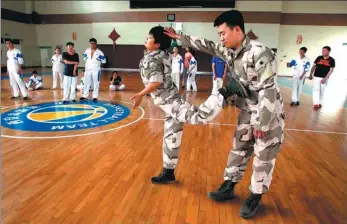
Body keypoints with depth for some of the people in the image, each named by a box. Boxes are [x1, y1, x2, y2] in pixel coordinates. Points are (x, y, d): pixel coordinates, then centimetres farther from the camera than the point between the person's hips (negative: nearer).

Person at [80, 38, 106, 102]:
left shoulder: (99, 52, -8)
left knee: (96, 83, 1)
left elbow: (104, 61, -5)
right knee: (86, 82, 11)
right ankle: (85, 95, 22)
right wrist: (87, 64, 10)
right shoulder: (87, 51, 5)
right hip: (88, 69, 4)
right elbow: (85, 58, 19)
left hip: (96, 70, -4)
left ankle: (95, 96, 11)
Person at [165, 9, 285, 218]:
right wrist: (179, 37, 16)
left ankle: (255, 197, 22)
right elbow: (207, 46, 14)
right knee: (239, 149, 15)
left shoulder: (259, 53, -25)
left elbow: (267, 90, -26)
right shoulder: (229, 51, 0)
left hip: (269, 112, -7)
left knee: (264, 156, 4)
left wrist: (261, 124, -24)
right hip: (248, 111, 8)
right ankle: (229, 187, 30)